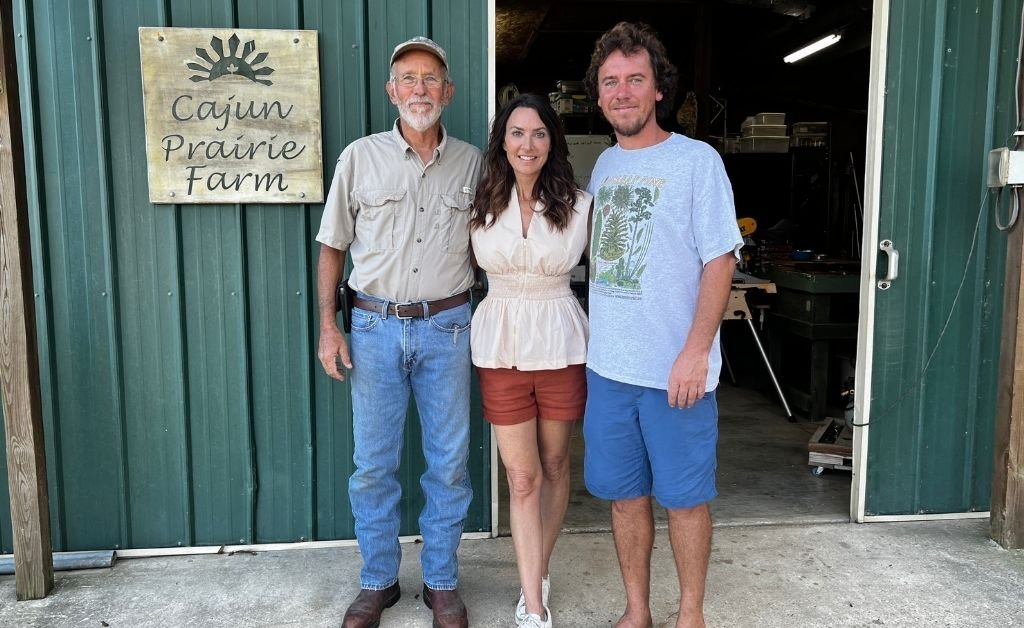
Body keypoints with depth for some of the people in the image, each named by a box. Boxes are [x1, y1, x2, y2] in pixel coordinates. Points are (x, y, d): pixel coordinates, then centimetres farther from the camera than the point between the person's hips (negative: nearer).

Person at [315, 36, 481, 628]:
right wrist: (328, 327, -1)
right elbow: (332, 246, 6)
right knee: (373, 464, 7)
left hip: (447, 327, 1)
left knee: (449, 463, 7)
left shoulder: (471, 161, 4)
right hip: (375, 325, 0)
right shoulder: (360, 157, 1)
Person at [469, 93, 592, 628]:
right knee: (522, 477, 3)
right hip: (499, 347, 0)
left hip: (559, 344, 0)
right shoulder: (481, 205, -1)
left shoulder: (579, 204, -4)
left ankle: (537, 574, 37)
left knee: (554, 466, 14)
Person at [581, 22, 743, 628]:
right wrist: (596, 339, 11)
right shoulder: (605, 164, 11)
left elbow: (720, 260, -10)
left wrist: (696, 351, -18)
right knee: (625, 494, 14)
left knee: (685, 497, 7)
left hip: (675, 369, -5)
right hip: (608, 365, 5)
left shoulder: (697, 160, -6)